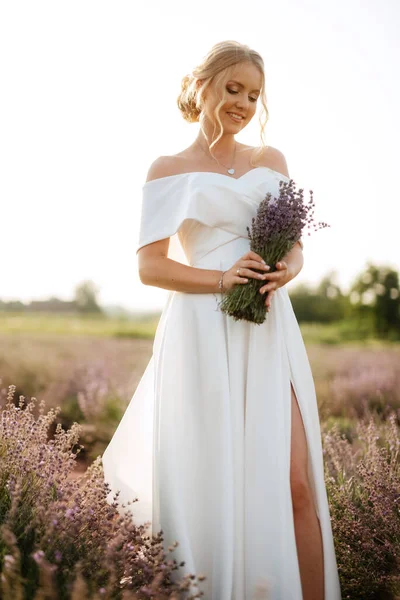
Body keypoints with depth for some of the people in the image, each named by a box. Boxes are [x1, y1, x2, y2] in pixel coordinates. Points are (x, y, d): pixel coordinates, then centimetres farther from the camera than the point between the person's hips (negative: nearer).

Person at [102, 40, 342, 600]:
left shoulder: (271, 160, 15)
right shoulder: (169, 169, 6)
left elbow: (296, 244, 18)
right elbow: (149, 266, 1)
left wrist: (285, 271, -6)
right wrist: (221, 279, -13)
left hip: (268, 333, 3)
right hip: (203, 336, -2)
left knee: (294, 481, -7)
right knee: (207, 484, 1)